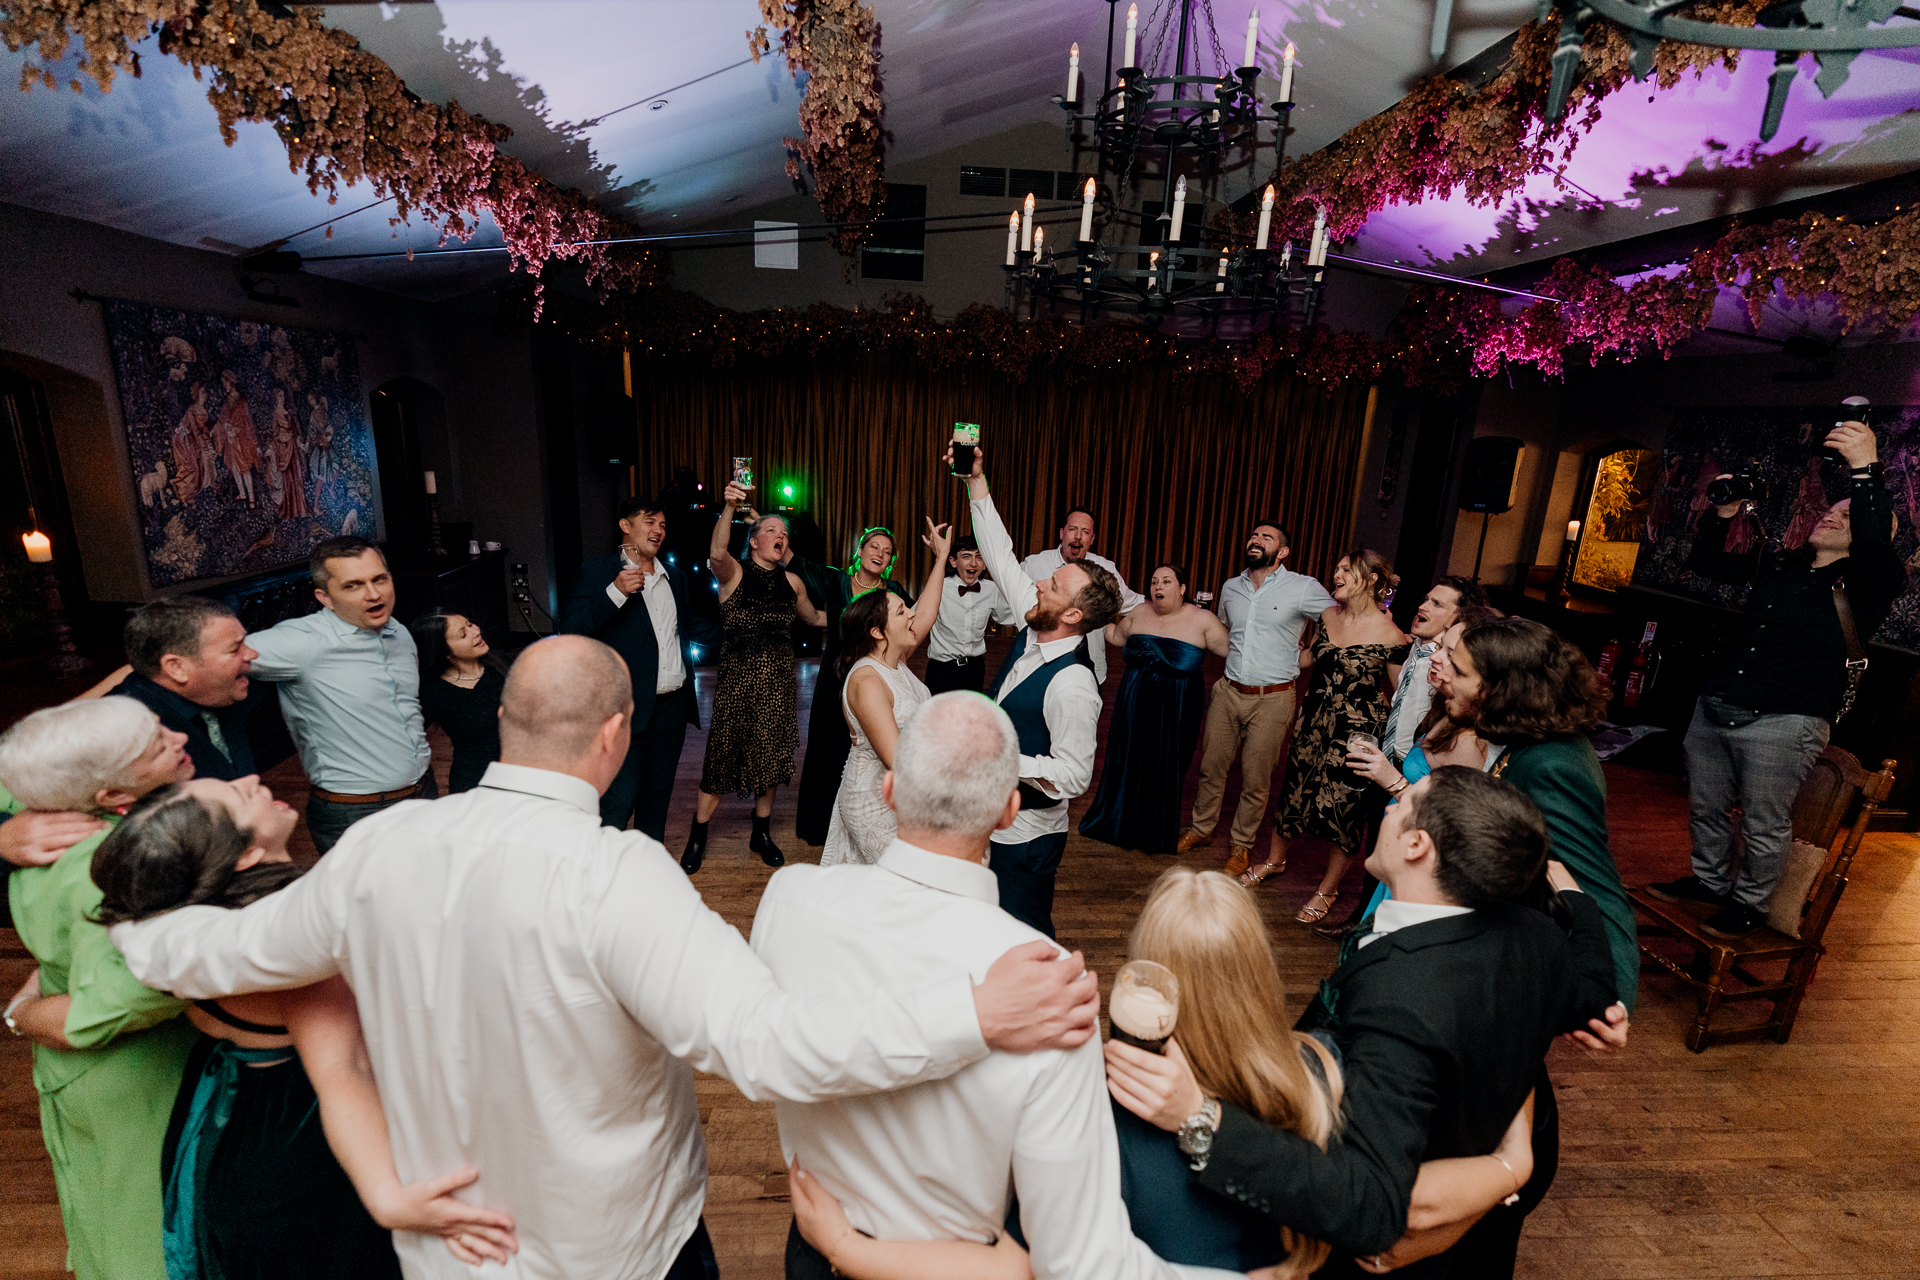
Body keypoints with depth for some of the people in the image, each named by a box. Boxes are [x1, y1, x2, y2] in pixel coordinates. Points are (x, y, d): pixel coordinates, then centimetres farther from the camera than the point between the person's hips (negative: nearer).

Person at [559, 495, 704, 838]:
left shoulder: (675, 575, 14)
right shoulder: (596, 573, -3)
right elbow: (571, 629, -14)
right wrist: (615, 592, -22)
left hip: (673, 705, 6)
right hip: (629, 707, -6)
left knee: (658, 794, 17)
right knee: (620, 800, -5)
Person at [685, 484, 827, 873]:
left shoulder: (791, 582, 9)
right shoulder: (733, 573, -4)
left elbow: (814, 618, 25)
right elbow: (716, 553, -28)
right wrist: (729, 507, -42)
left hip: (777, 684, 4)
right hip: (737, 680, -4)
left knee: (770, 757, 13)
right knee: (722, 757, 1)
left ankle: (762, 834, 32)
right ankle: (697, 837, 22)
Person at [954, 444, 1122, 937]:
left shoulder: (1073, 684, -28)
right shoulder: (1034, 633, -6)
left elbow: (1073, 775, -26)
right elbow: (1000, 556, 1)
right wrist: (977, 480, 1)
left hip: (1027, 835, -8)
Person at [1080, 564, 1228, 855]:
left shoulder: (1201, 619, -6)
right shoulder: (1139, 612, 3)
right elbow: (1116, 636, 19)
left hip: (1175, 711, -3)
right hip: (1134, 704, 3)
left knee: (1165, 769, 7)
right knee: (1127, 762, 11)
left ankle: (1157, 833, 27)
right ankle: (1121, 823, 31)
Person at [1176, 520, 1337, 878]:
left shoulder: (1304, 589, -7)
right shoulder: (1230, 587, 9)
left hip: (1272, 699, -4)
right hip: (1228, 691, 4)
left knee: (1255, 780, 6)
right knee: (1211, 766, 12)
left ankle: (1243, 845, 25)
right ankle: (1201, 829, 32)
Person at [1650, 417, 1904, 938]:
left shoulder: (1866, 581, -2)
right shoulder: (1779, 566, 14)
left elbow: (1875, 544, -24)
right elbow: (1703, 562, 19)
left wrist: (1866, 471, -29)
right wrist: (1725, 514, 4)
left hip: (1783, 723, -6)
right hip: (1714, 708, 6)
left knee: (1765, 825, 5)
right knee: (1705, 808, 17)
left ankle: (1748, 904, 24)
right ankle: (1709, 881, 36)